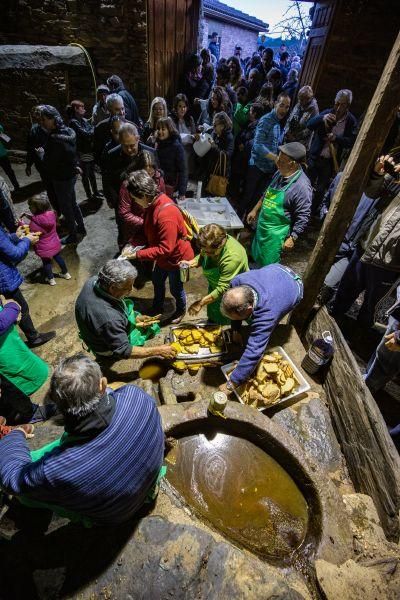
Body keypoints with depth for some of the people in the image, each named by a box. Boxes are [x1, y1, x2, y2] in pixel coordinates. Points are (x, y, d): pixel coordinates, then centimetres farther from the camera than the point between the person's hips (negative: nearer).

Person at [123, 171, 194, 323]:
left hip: (177, 258, -9)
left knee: (175, 288, 15)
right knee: (157, 281, 26)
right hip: (164, 257, 9)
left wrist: (138, 254, -30)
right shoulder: (153, 204, -7)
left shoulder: (166, 215, -37)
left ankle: (181, 310, 45)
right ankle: (158, 307, 52)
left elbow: (165, 249, -34)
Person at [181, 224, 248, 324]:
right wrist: (191, 263, -16)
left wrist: (201, 303, -34)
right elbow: (202, 256, 3)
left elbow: (222, 289, -37)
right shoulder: (210, 246, -19)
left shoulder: (232, 258, -40)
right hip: (215, 285, 7)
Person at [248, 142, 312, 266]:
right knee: (256, 257, 23)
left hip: (276, 233, -8)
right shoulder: (280, 173, 0)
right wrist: (255, 211, 20)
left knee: (268, 266, 6)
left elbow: (303, 217, -19)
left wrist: (292, 238, -17)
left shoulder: (302, 186, -23)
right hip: (262, 225, 8)